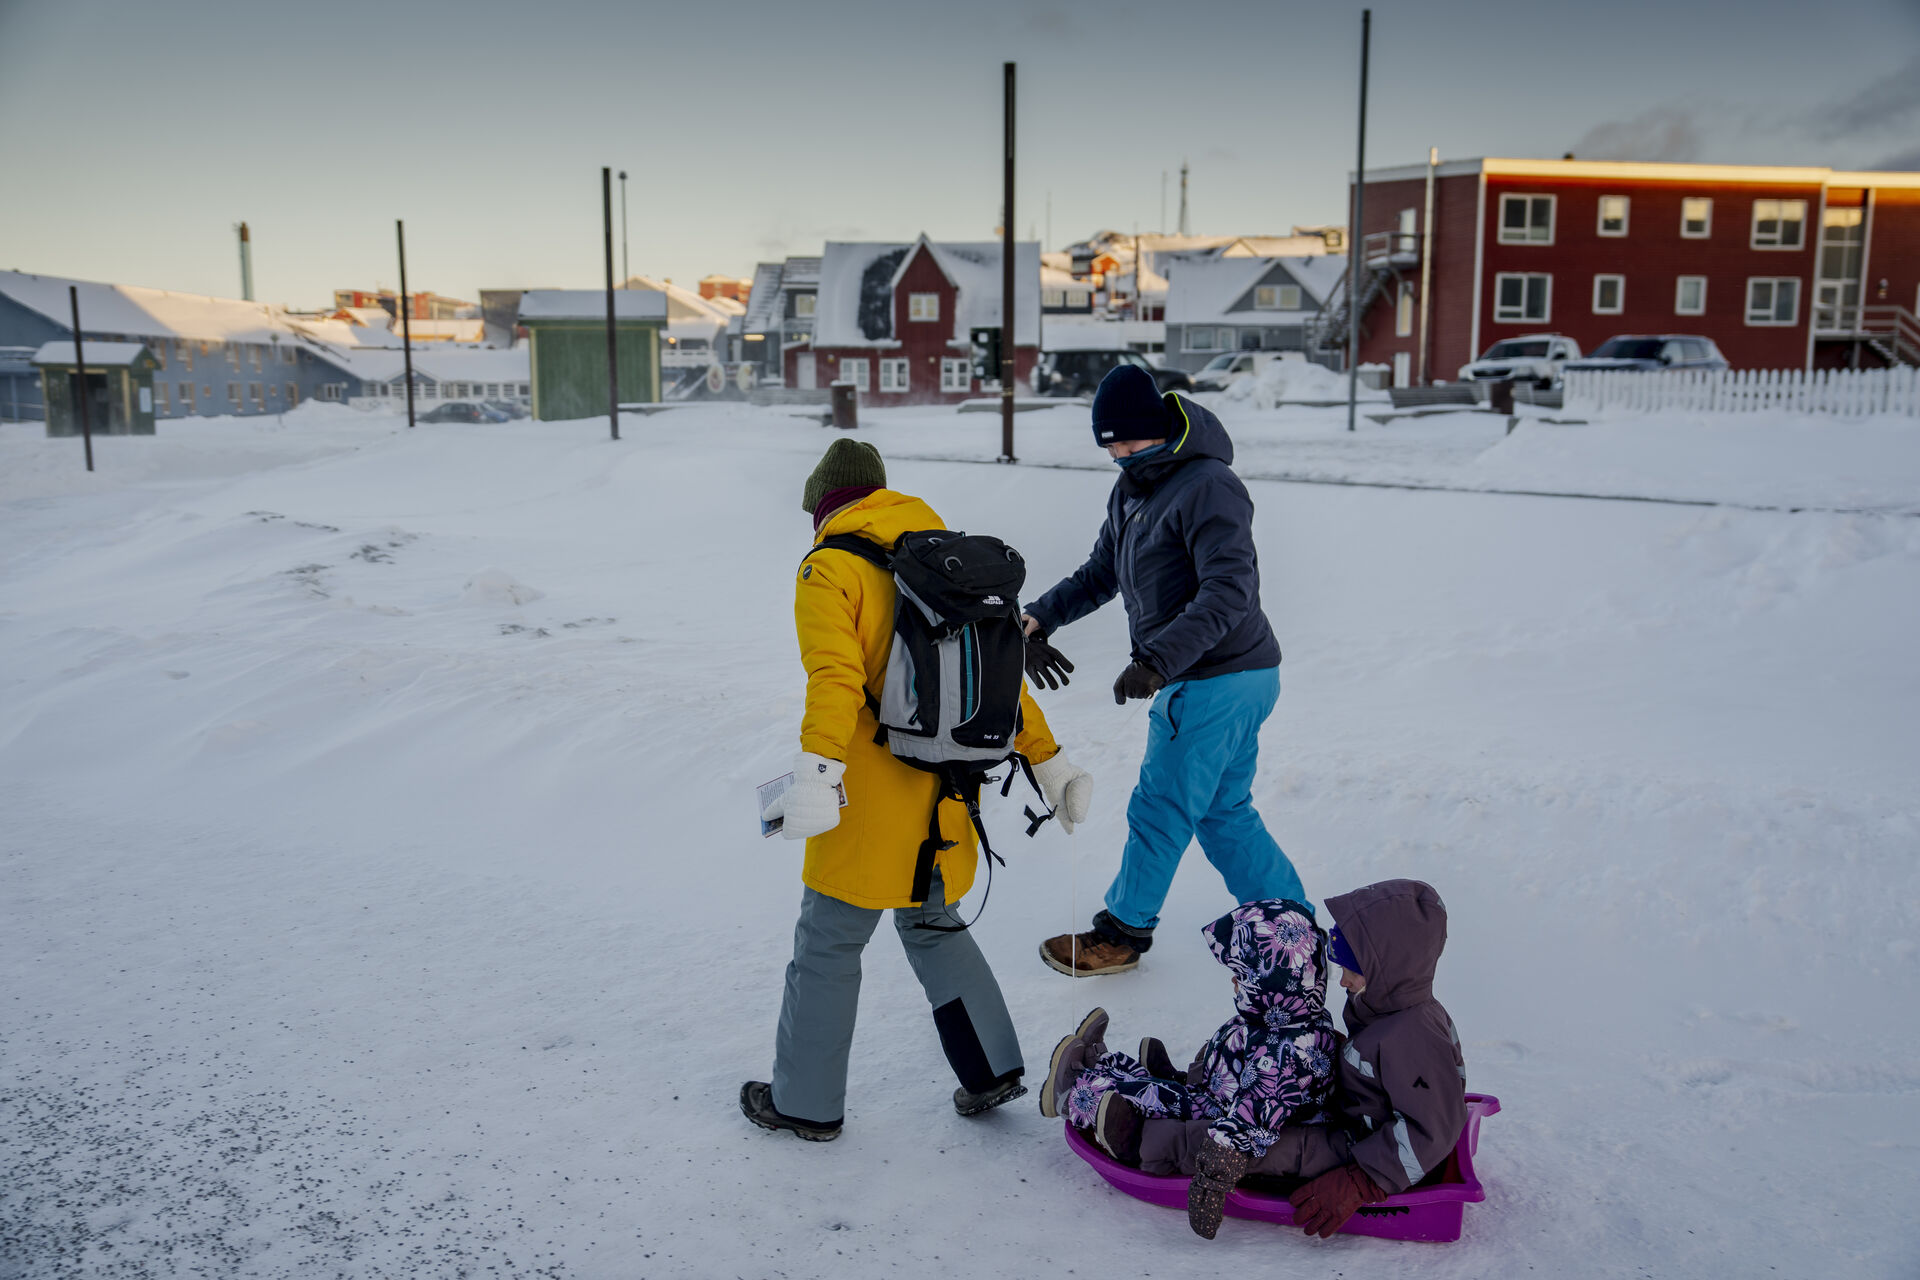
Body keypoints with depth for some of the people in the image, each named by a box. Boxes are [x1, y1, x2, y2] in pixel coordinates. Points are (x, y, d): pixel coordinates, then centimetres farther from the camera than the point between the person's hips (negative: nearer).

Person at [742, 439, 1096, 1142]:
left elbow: (836, 675, -25)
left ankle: (807, 1102, 20)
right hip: (947, 795, 7)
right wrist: (1049, 762, 16)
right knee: (932, 924, 25)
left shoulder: (830, 568, -8)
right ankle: (993, 1068, 26)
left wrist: (815, 772, -34)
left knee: (828, 943, 9)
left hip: (872, 795, -6)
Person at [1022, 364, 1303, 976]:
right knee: (1224, 811, 16)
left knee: (1160, 810, 3)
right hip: (1199, 679, 10)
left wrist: (1157, 661, -35)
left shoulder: (1207, 486, -19)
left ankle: (1122, 932, 20)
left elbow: (1230, 590, -29)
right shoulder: (1133, 488, 12)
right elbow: (1101, 572, 21)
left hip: (1219, 683, -10)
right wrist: (1039, 618, 7)